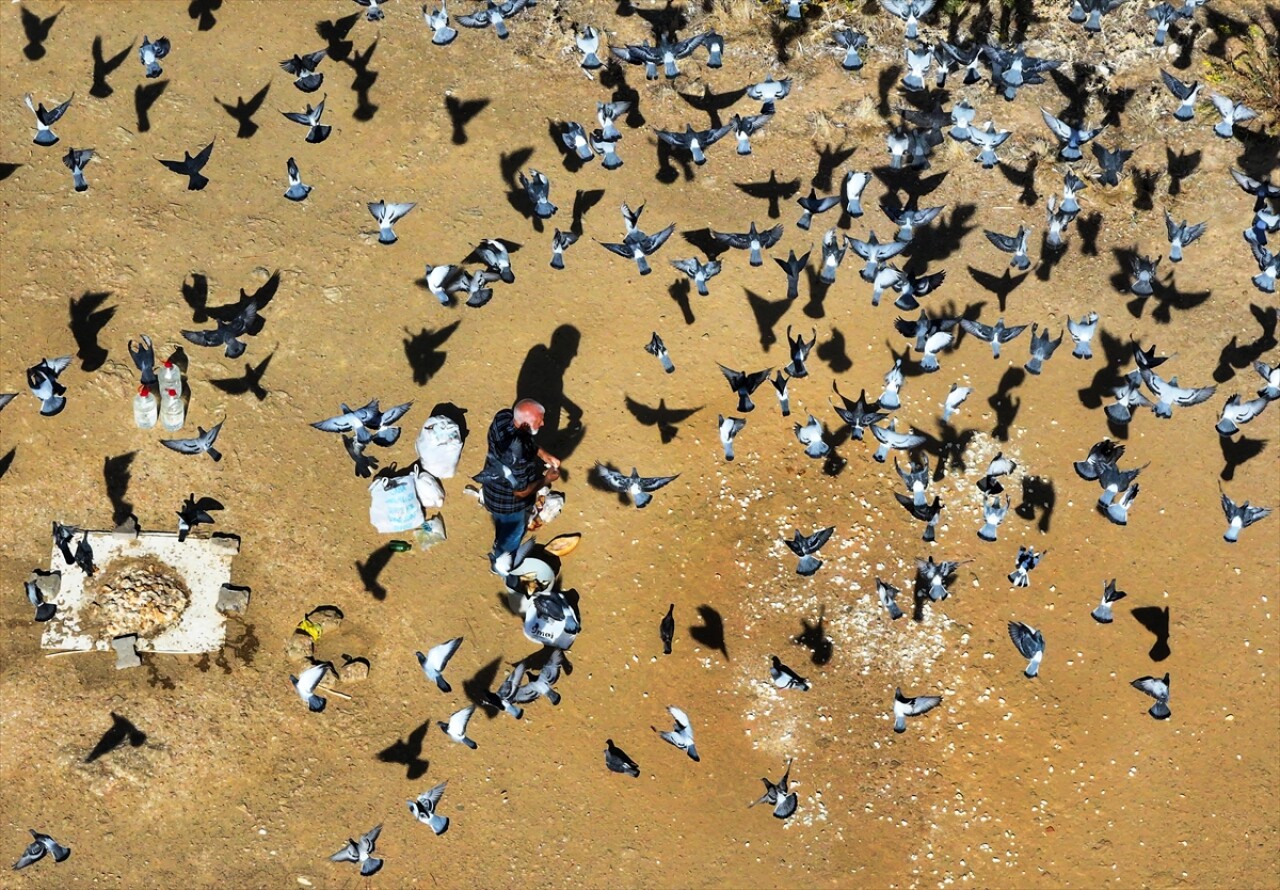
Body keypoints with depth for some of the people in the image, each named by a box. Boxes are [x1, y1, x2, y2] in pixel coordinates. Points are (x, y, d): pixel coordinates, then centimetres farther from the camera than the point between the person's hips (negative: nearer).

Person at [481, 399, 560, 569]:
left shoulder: (504, 416, -23)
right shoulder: (516, 456, -45)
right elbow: (521, 491, -29)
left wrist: (543, 454, -8)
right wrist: (547, 479, -15)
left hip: (496, 483, 7)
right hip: (508, 501, -7)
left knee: (503, 526, 37)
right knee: (512, 533, 26)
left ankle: (500, 547, 67)